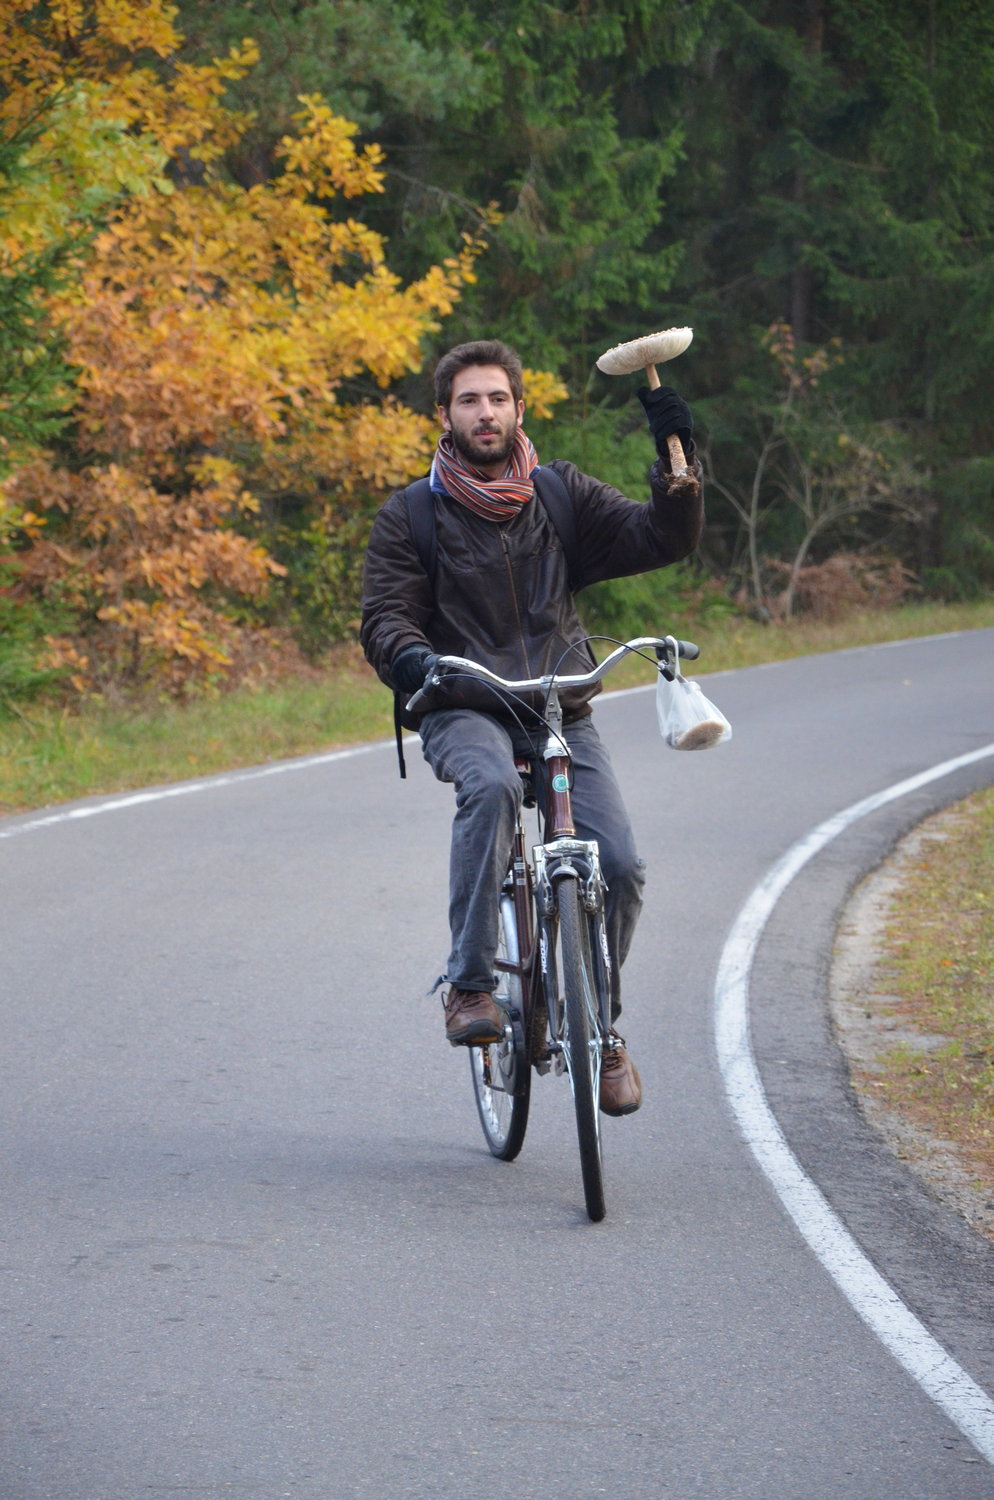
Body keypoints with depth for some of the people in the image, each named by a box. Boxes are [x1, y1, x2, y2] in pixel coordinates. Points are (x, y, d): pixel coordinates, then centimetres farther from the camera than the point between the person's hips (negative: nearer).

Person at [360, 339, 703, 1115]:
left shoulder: (562, 493, 7)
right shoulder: (411, 516, 3)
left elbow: (662, 539, 0)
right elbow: (385, 618, -4)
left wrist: (677, 462, -17)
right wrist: (413, 658, -27)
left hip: (562, 714, 2)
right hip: (463, 710, -2)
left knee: (620, 864, -14)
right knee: (492, 786, -38)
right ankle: (470, 984, -31)